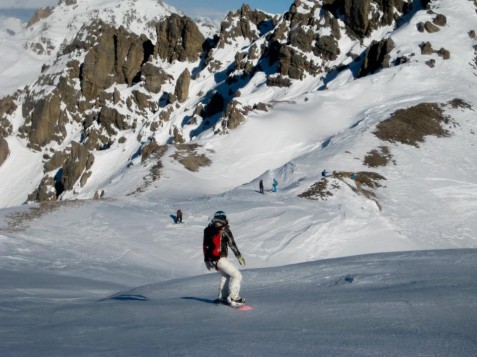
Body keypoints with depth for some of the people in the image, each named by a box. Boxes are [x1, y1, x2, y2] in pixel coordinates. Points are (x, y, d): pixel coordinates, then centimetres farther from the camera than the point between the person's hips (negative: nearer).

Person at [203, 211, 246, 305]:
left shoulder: (208, 230, 11)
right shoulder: (224, 230, -10)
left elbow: (205, 246, 18)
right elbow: (232, 244, -11)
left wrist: (206, 260, 27)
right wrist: (239, 256, -5)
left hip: (211, 259, 8)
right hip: (220, 258, -8)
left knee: (225, 275, 28)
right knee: (237, 276, -1)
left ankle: (222, 296, 29)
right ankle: (233, 297, -11)